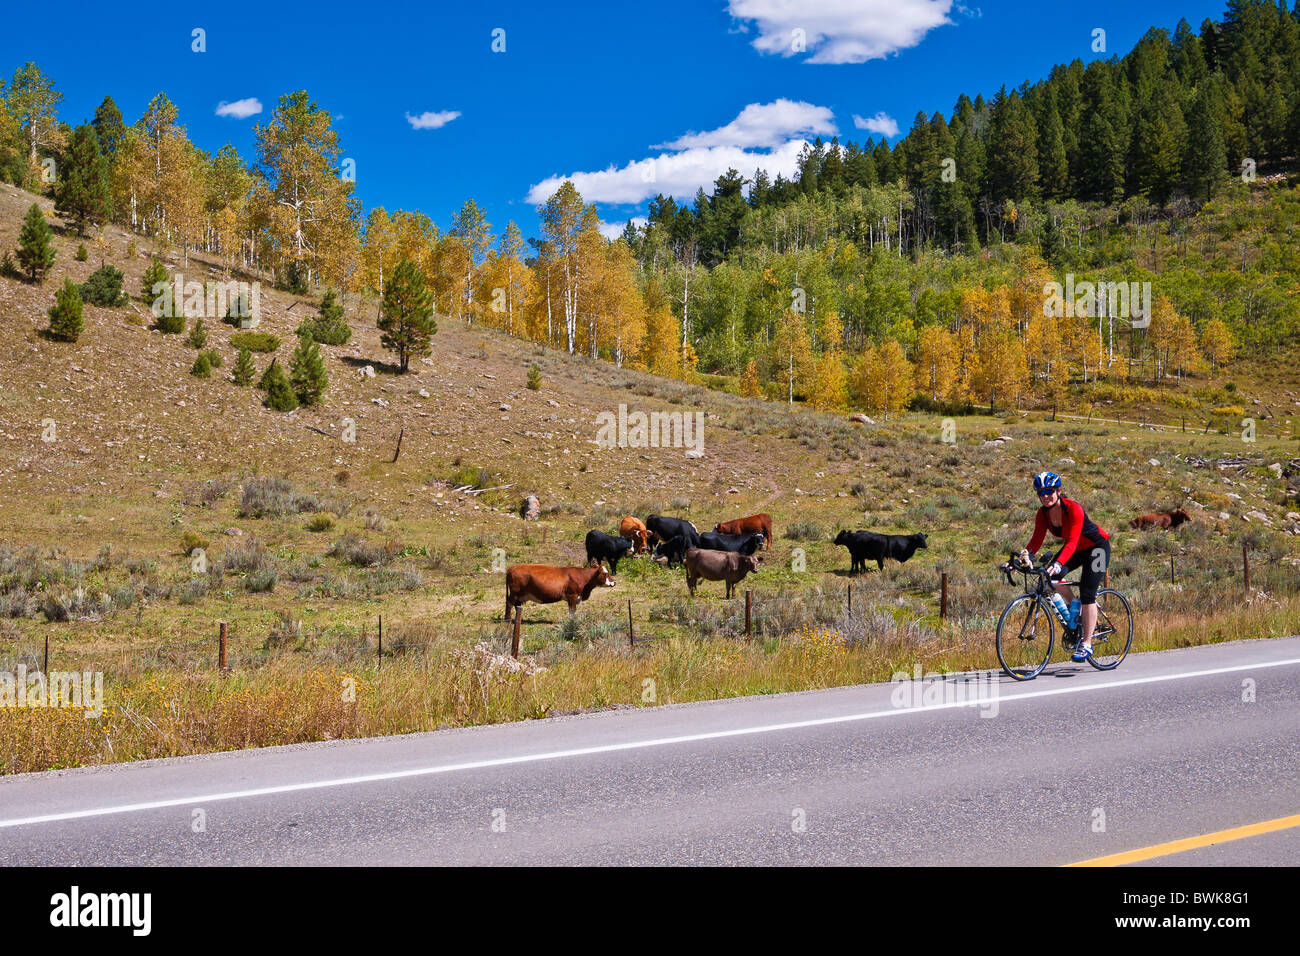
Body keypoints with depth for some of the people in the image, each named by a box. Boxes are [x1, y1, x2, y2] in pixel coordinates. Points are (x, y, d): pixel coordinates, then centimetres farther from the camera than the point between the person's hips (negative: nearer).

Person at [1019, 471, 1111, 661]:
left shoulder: (1073, 509, -32)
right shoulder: (1043, 513, -13)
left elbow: (1072, 542, -41)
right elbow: (1037, 539, -15)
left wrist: (1058, 564, -55)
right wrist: (1025, 555, -34)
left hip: (1096, 547, -6)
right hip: (1075, 550, 6)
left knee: (1087, 594, -16)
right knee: (1052, 577, -19)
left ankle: (1086, 645, -9)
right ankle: (1075, 615, 4)